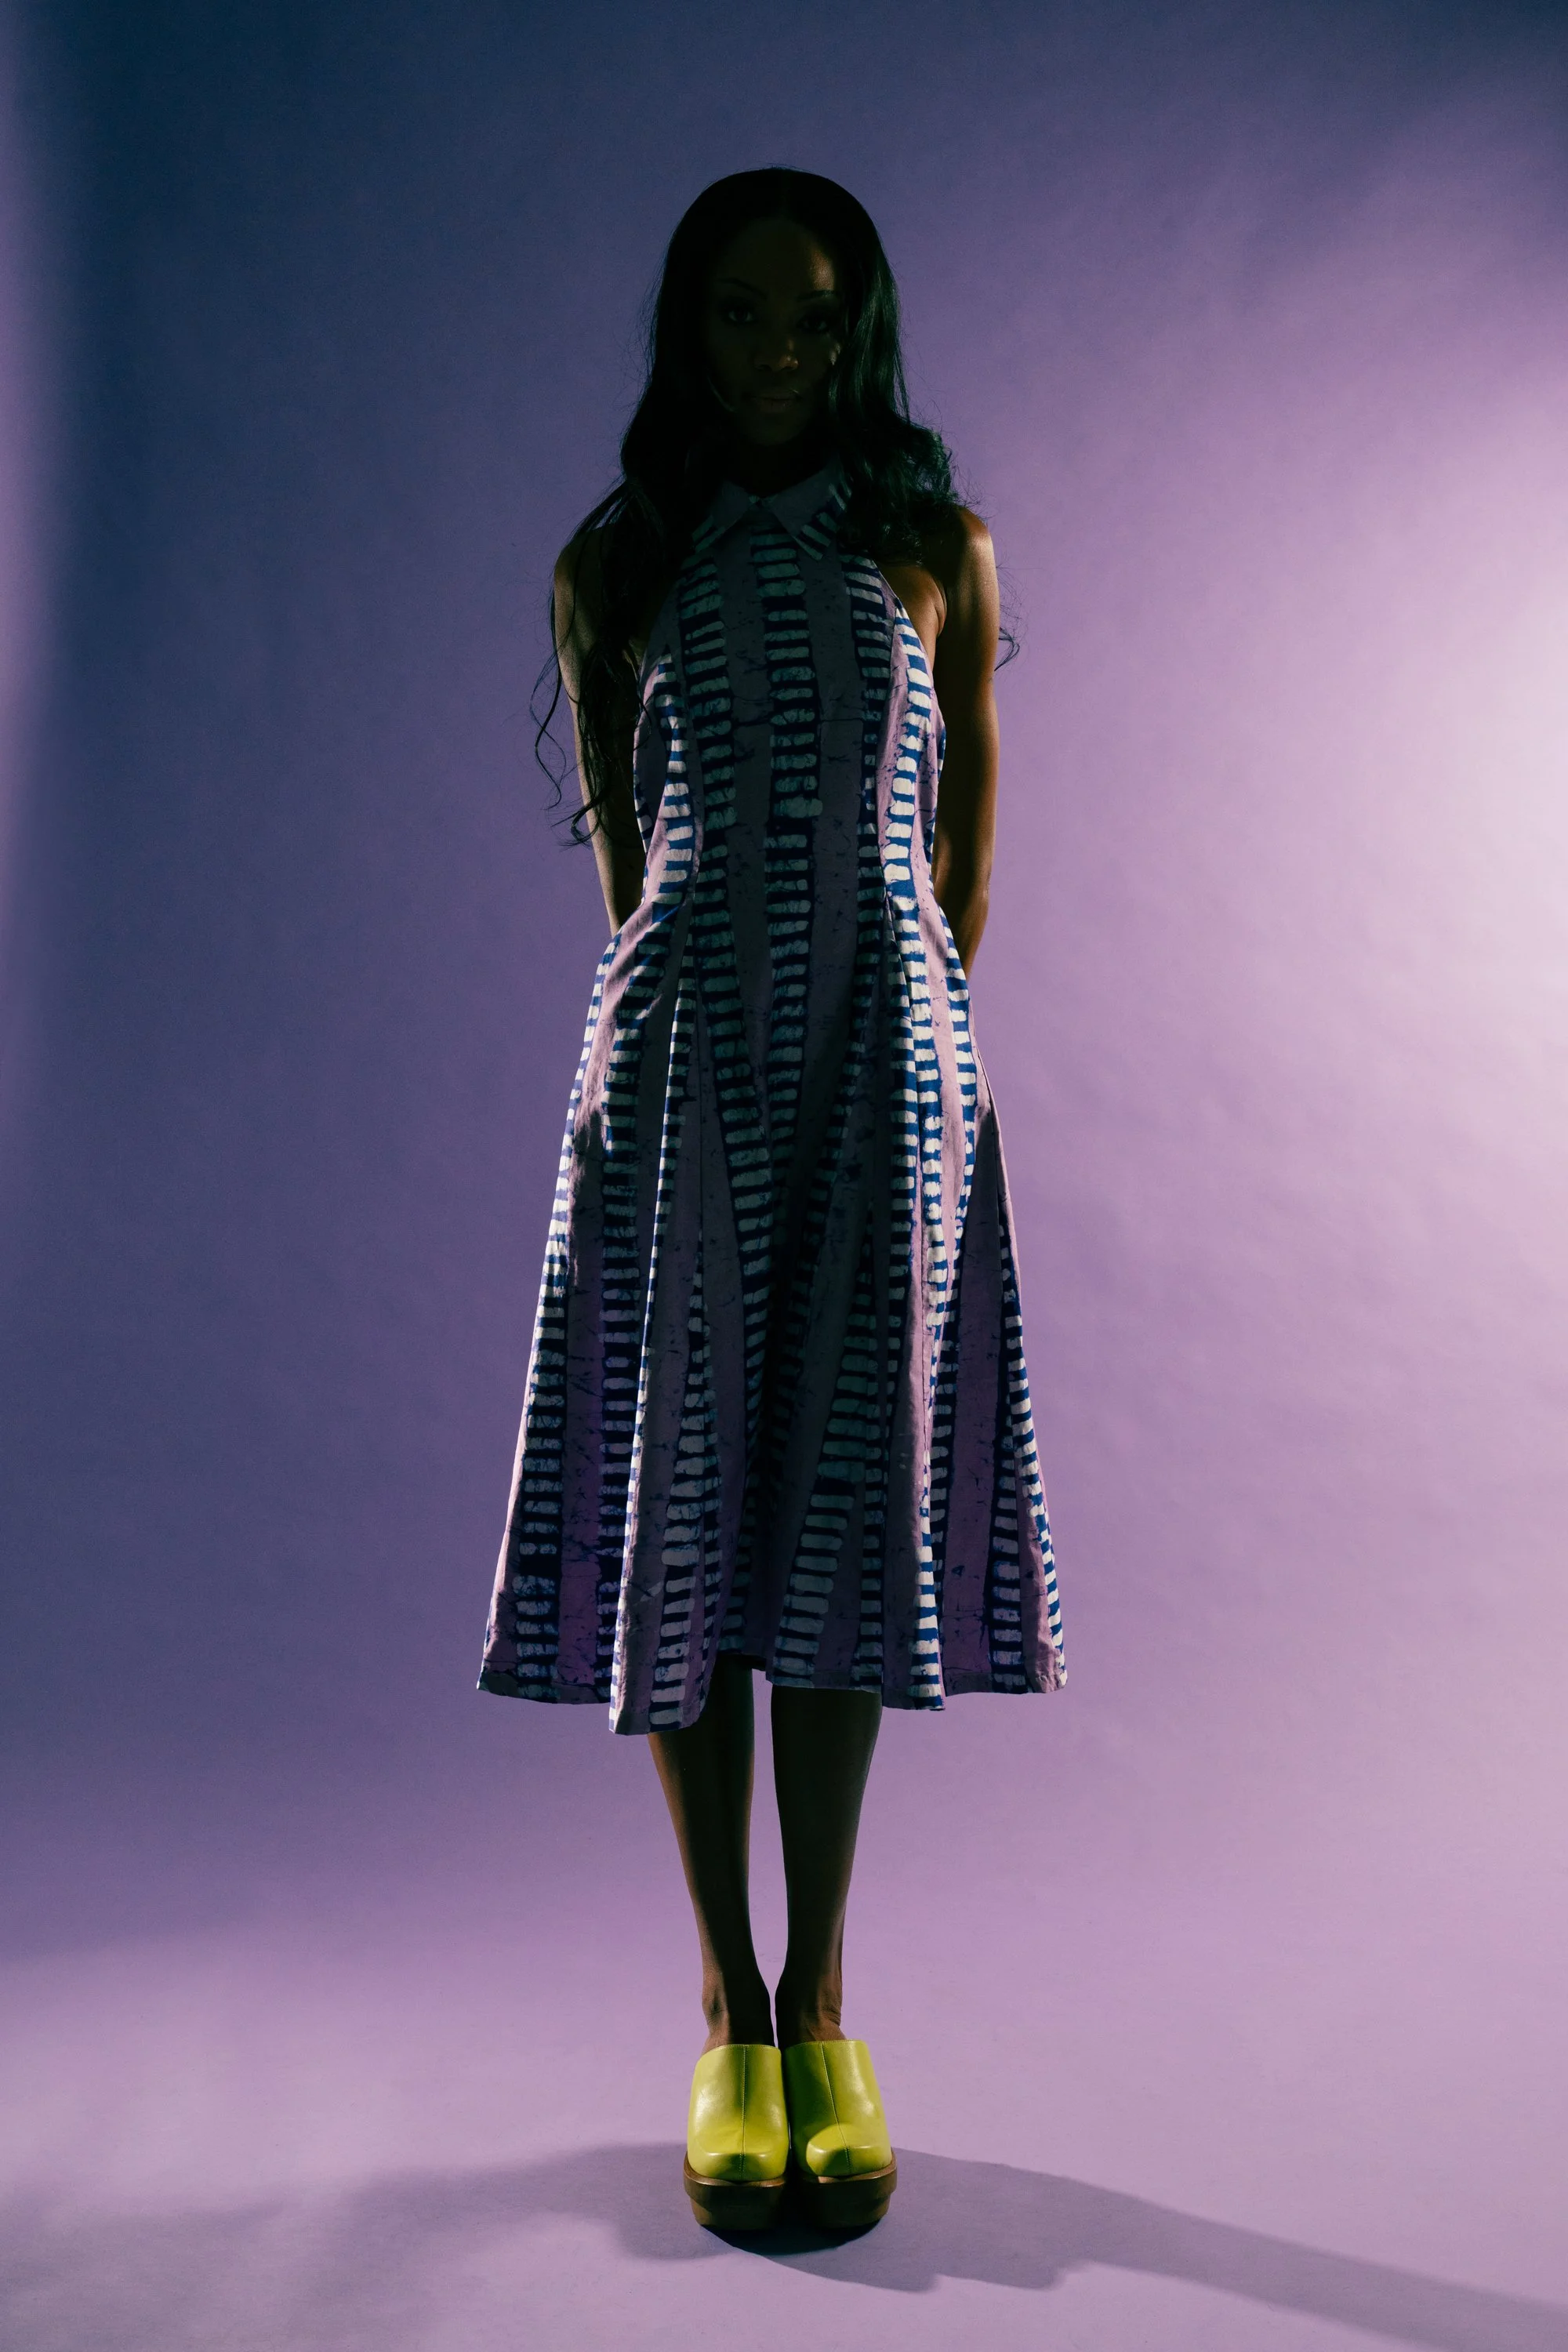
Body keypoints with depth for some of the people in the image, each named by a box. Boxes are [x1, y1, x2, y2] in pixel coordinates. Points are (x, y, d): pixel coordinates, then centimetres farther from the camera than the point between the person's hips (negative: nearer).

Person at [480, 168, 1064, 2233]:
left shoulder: (934, 548, 9)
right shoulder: (612, 569, 9)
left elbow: (966, 799, 16)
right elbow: (620, 832, 15)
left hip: (886, 1059, 0)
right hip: (684, 1059, 0)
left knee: (847, 1503, -1)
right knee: (680, 1497, -3)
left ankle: (823, 2013, 9)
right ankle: (731, 2019, 9)